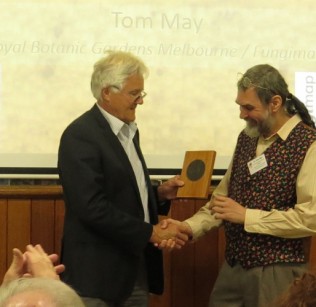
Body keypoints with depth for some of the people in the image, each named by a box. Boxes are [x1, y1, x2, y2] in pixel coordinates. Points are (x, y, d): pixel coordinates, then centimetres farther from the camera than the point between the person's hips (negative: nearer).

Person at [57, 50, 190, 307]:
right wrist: (151, 233, -18)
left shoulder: (128, 131, 13)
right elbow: (93, 207, -22)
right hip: (97, 274, -8)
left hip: (136, 271, 8)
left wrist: (160, 194, 3)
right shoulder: (81, 136, -15)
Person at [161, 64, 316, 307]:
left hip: (276, 272, -6)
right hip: (233, 266, 6)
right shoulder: (247, 138, 10)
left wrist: (247, 216, -18)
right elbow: (224, 195, 14)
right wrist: (189, 227, -3)